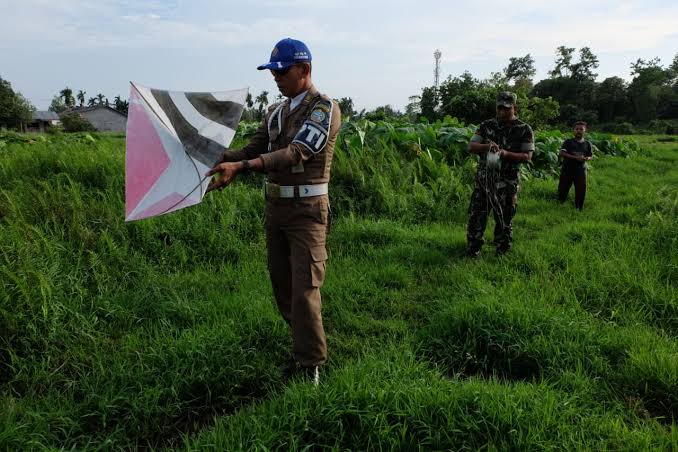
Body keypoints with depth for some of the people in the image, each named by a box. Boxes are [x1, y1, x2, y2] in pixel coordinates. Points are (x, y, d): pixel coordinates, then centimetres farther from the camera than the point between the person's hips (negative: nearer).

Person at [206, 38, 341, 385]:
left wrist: (240, 167, -33)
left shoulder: (325, 108, -9)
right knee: (281, 281, 12)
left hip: (306, 209, -7)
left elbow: (296, 152, -23)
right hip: (275, 206, 8)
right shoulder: (274, 112, 15)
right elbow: (253, 149, 12)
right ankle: (305, 345, 29)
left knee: (304, 287, -9)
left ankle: (309, 366, 1)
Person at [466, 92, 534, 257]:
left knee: (504, 218, 7)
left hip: (507, 182, -2)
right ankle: (473, 249, 16)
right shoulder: (487, 125, 7)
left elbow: (528, 156, -6)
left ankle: (501, 252, 21)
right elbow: (471, 146, 2)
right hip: (483, 179, 2)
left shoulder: (524, 130, -1)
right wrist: (487, 146, -18)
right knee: (476, 214, 3)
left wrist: (506, 154, -22)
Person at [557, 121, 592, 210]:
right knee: (563, 189, 6)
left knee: (581, 190, 1)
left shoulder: (587, 143, 6)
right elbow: (562, 153, -14)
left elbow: (591, 155, 13)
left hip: (580, 170, 2)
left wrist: (587, 158, -12)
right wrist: (575, 157, -23)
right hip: (567, 170, -2)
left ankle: (579, 208, 15)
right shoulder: (568, 142, -4)